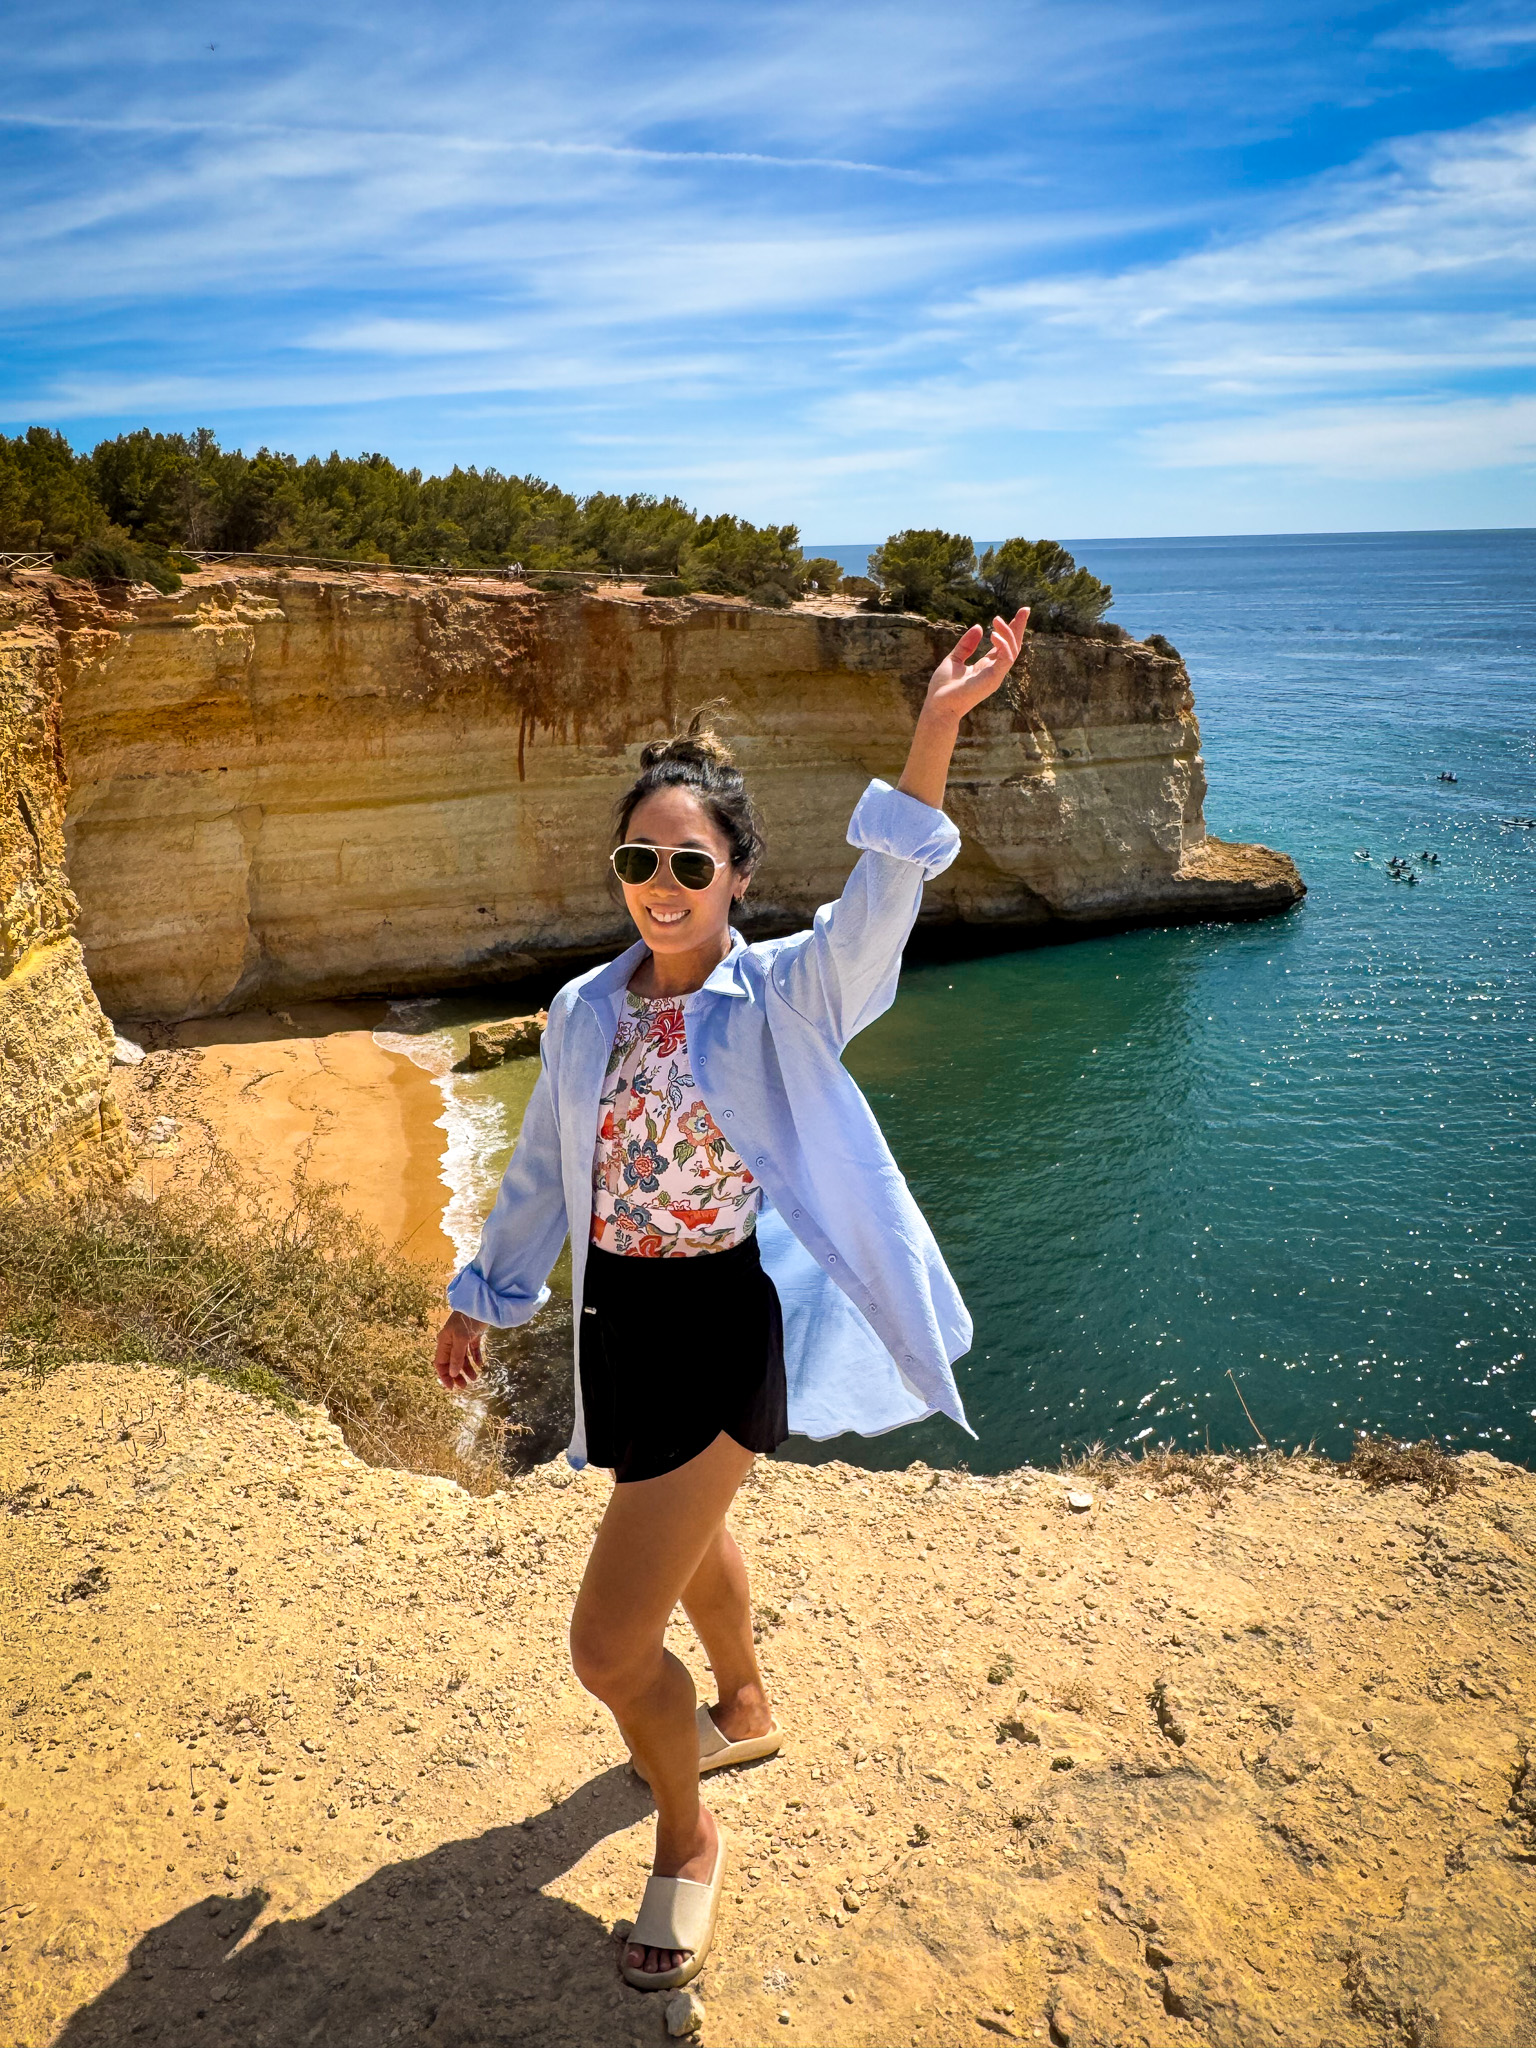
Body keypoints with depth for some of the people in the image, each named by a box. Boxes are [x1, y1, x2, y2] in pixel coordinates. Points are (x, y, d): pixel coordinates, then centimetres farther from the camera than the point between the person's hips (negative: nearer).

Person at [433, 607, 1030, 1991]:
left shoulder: (783, 997, -13)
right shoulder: (584, 1014, 1)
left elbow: (884, 900, -31)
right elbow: (542, 1171, 13)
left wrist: (936, 729, -43)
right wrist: (484, 1295, 21)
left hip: (725, 1325, -6)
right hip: (618, 1319, 6)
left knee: (611, 1640, -5)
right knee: (685, 1535, 30)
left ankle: (689, 1840, 26)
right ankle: (745, 1709, 61)